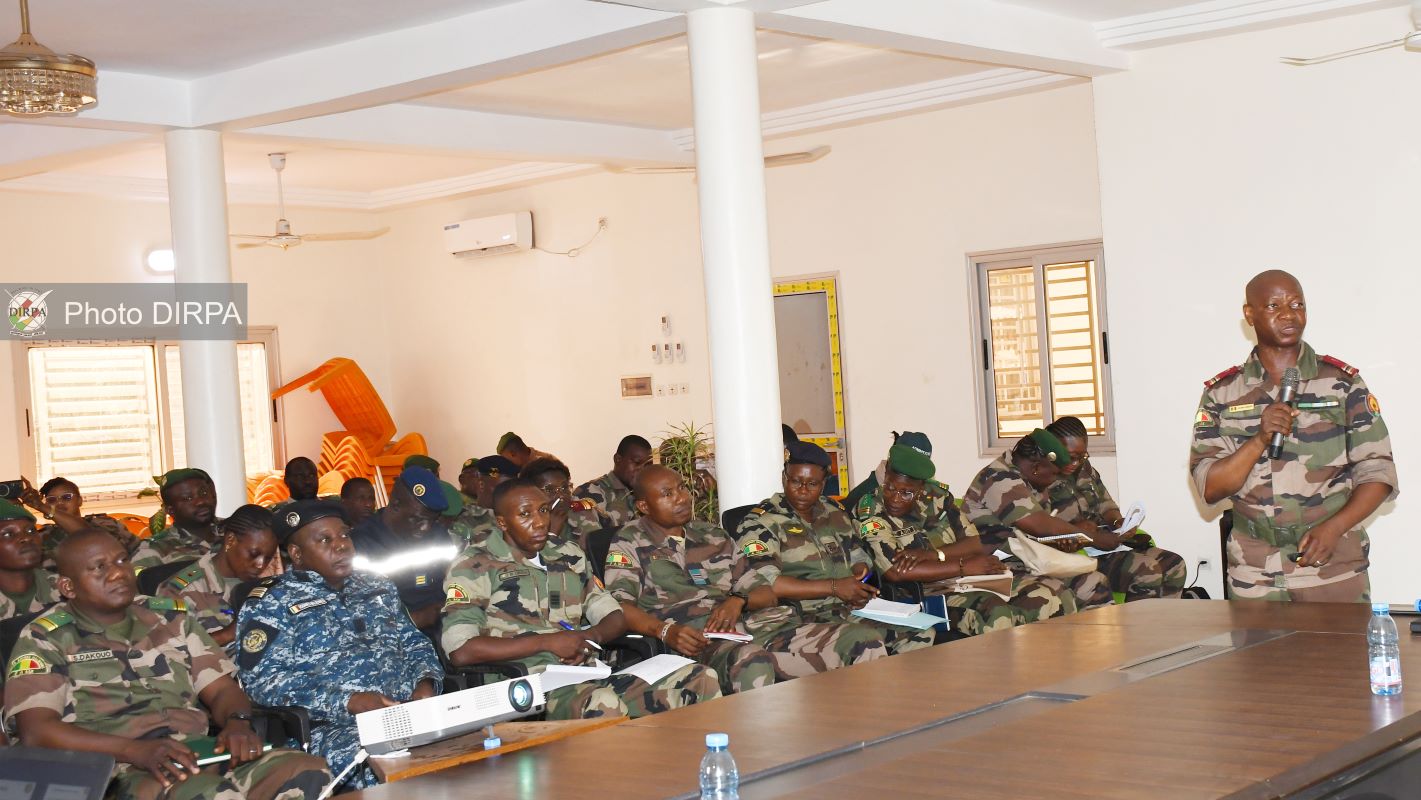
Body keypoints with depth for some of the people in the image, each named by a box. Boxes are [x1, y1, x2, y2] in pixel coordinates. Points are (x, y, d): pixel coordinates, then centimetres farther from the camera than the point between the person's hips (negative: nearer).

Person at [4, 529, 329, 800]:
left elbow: (221, 689, 18)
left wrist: (237, 722, -8)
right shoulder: (44, 640, 6)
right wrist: (136, 750, -21)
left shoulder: (171, 617, 21)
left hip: (198, 760, 6)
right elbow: (36, 732, -8)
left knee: (309, 773, -22)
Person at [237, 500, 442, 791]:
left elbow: (414, 643, 25)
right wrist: (349, 701, -18)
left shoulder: (378, 587, 22)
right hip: (333, 728, -6)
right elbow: (265, 682, -8)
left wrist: (425, 683, 0)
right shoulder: (272, 602, 3)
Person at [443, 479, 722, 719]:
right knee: (603, 704, -41)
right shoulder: (475, 566, 0)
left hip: (590, 678, 6)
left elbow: (615, 618, 23)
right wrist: (548, 642, -12)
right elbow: (460, 651, -12)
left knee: (701, 679, -13)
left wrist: (589, 637, -2)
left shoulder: (568, 554, 19)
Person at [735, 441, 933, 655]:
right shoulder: (761, 523, -3)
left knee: (921, 633, -11)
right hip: (793, 623, -7)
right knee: (866, 641, -32)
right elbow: (758, 582, -17)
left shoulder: (834, 513, 18)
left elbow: (858, 558, 26)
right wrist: (834, 587, -19)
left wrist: (860, 572, -2)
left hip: (847, 613, 7)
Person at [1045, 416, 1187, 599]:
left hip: (1105, 545, 9)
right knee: (1147, 571, -26)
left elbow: (1106, 505, 20)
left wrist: (1118, 522, -1)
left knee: (1175, 565, 0)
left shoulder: (1084, 468, 15)